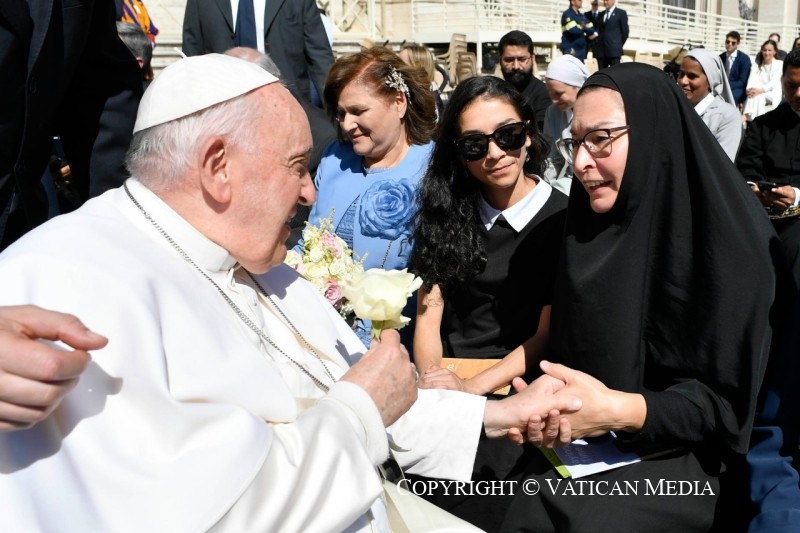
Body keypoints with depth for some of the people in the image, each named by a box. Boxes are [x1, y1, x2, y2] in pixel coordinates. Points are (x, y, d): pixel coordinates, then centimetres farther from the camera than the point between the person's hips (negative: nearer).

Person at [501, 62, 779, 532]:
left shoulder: (726, 243, -15)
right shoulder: (589, 227, 2)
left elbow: (728, 403, -13)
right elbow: (570, 347, 6)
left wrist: (619, 410, -28)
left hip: (684, 459, -4)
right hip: (582, 448, 4)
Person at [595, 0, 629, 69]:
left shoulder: (621, 13, 2)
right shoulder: (601, 14, 17)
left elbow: (625, 31, 1)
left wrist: (619, 45, 3)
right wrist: (598, 44, 8)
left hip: (614, 50, -5)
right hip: (601, 50, 5)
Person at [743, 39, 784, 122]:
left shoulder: (780, 64, 5)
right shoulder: (757, 65, 15)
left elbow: (774, 82, -10)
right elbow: (752, 80, -3)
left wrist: (760, 90, -28)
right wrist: (750, 90, -27)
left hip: (774, 95, -2)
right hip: (760, 92, 2)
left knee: (758, 96, -35)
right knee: (753, 94, -35)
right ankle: (746, 116, -53)